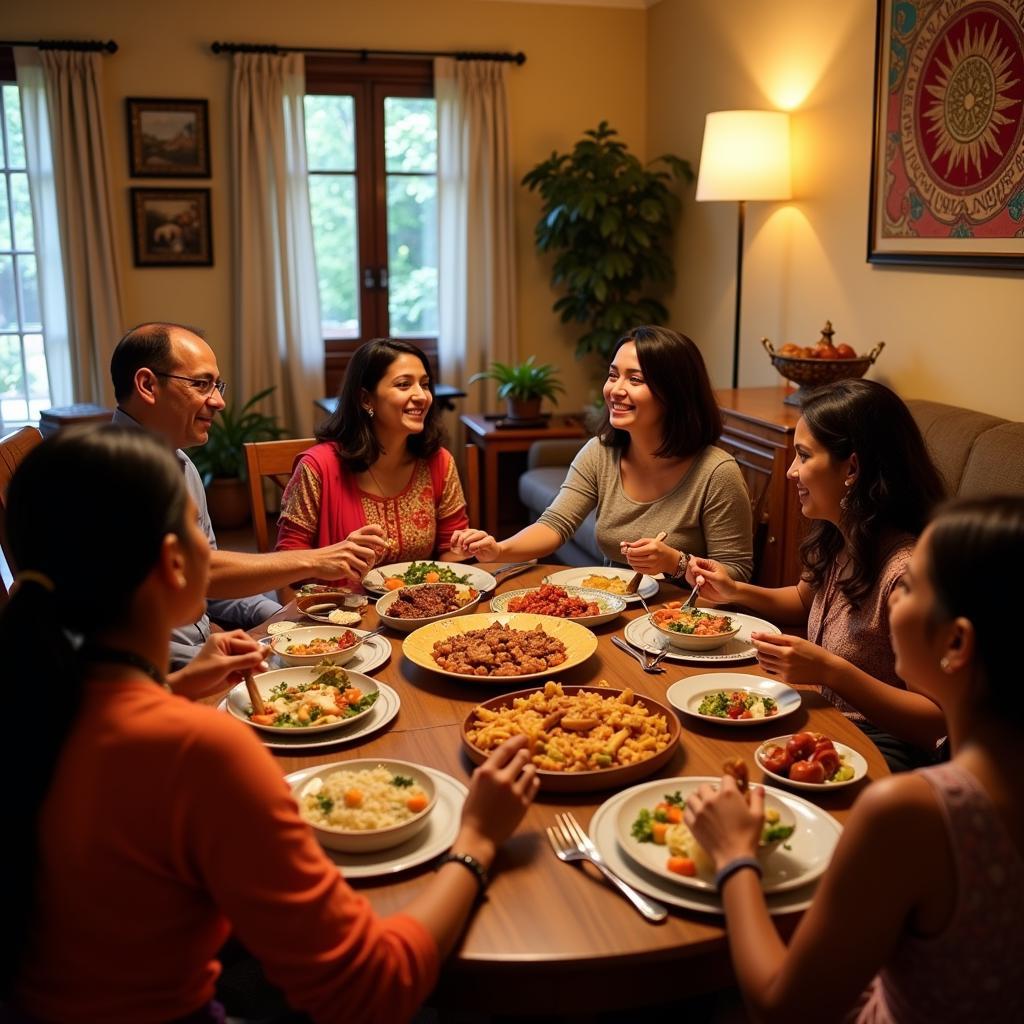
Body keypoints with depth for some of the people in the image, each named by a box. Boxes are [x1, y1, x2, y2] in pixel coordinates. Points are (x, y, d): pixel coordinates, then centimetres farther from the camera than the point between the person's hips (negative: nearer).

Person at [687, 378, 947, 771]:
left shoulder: (907, 570, -26)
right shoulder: (837, 539, 1)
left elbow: (937, 723, -24)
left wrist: (830, 670, -31)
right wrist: (735, 591, 8)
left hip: (878, 747, -7)